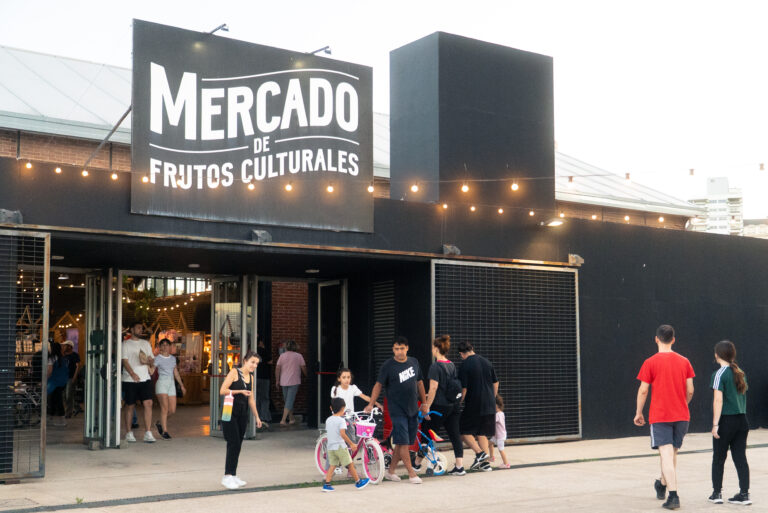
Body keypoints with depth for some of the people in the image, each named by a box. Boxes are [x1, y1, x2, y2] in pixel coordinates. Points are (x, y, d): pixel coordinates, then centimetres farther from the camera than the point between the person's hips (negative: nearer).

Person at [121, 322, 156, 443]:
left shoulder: (146, 343, 17)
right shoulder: (126, 344, 2)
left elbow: (152, 360, 18)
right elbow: (125, 361, -8)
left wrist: (148, 361, -7)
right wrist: (132, 373, -24)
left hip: (145, 379, 3)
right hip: (130, 380, -3)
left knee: (148, 404, -9)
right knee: (129, 406, 4)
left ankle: (148, 433, -8)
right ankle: (129, 433, 17)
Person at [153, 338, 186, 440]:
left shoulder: (173, 358, 15)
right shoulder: (157, 358, -2)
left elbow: (176, 373, 22)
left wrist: (182, 385, 23)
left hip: (171, 384, 6)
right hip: (161, 383, -6)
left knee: (172, 410, 2)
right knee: (165, 408, -13)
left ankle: (160, 423, 28)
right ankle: (164, 431, -7)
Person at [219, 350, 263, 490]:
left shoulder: (251, 377, 15)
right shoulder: (234, 372, -6)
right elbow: (222, 390, -12)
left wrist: (257, 416, 20)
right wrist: (240, 391, -16)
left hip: (242, 414, 7)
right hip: (230, 412, -7)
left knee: (237, 445, 7)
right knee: (234, 443, -13)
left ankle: (233, 476, 13)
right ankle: (227, 476, -11)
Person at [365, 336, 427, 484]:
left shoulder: (414, 362, 8)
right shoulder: (388, 366, -6)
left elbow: (419, 383, 18)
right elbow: (378, 385, -5)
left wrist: (424, 403, 18)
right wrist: (371, 404, -14)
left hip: (413, 409, 5)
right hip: (397, 410, -5)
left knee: (402, 443, 7)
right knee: (403, 442, -8)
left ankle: (390, 471, 17)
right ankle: (411, 473, -2)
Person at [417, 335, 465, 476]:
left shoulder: (435, 366, -13)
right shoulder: (452, 365, 11)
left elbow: (433, 387, -19)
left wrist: (427, 407, -15)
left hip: (440, 406, -7)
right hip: (453, 405, 7)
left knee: (426, 432, 6)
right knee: (455, 434, 6)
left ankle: (417, 463, 17)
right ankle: (459, 466, 3)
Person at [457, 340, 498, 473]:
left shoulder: (465, 366, -11)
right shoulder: (486, 362, 8)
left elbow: (463, 389, -13)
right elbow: (496, 383, 13)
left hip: (473, 406, -6)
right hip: (489, 406, 6)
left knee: (465, 431, 7)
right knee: (482, 433, 13)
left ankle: (479, 453, -10)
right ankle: (485, 463, 11)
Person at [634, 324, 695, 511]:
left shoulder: (650, 363, -7)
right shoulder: (684, 362, 4)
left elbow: (643, 391, -6)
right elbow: (690, 391, 5)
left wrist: (638, 413, 6)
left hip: (660, 416, -4)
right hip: (681, 416, 4)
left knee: (667, 455, -6)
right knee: (672, 453, 18)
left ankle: (673, 496, -15)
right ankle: (662, 485, 37)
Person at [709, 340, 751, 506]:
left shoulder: (719, 374, -11)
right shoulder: (740, 373, 9)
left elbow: (718, 400, -16)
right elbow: (743, 395, 15)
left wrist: (715, 424, -15)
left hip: (726, 420, -6)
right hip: (742, 420, 6)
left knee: (718, 458, 7)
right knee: (740, 458, 7)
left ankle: (717, 493, 13)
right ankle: (744, 494, 6)